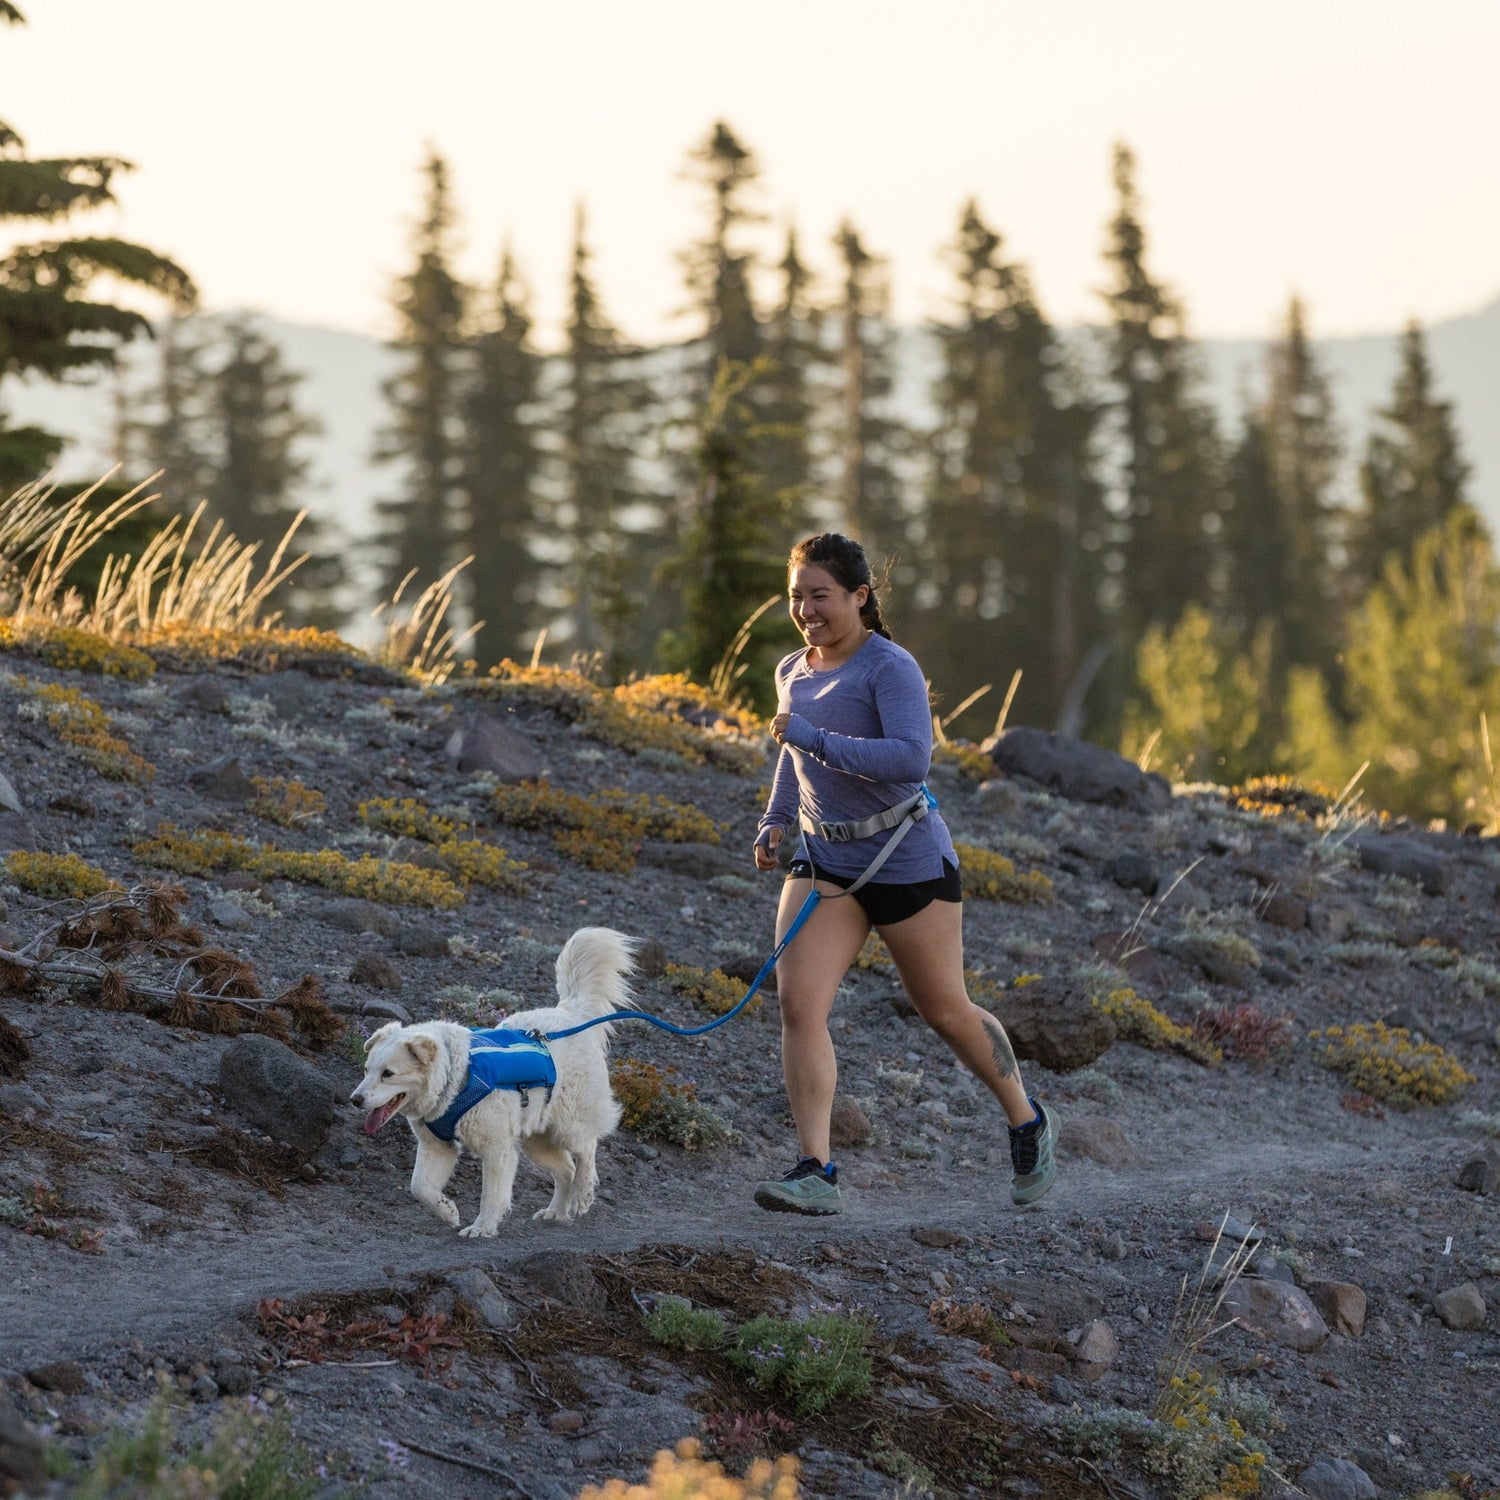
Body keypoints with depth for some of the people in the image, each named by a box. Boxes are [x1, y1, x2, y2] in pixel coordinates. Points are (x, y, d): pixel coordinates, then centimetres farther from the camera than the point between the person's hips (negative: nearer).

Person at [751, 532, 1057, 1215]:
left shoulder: (889, 667, -14)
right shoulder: (792, 672, 9)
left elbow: (912, 756, -28)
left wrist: (813, 738, -30)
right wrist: (775, 823, 15)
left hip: (906, 858, -6)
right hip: (823, 861, 6)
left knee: (946, 1010, 8)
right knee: (797, 1002, -14)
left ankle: (1027, 1124, 33)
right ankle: (815, 1171, -16)